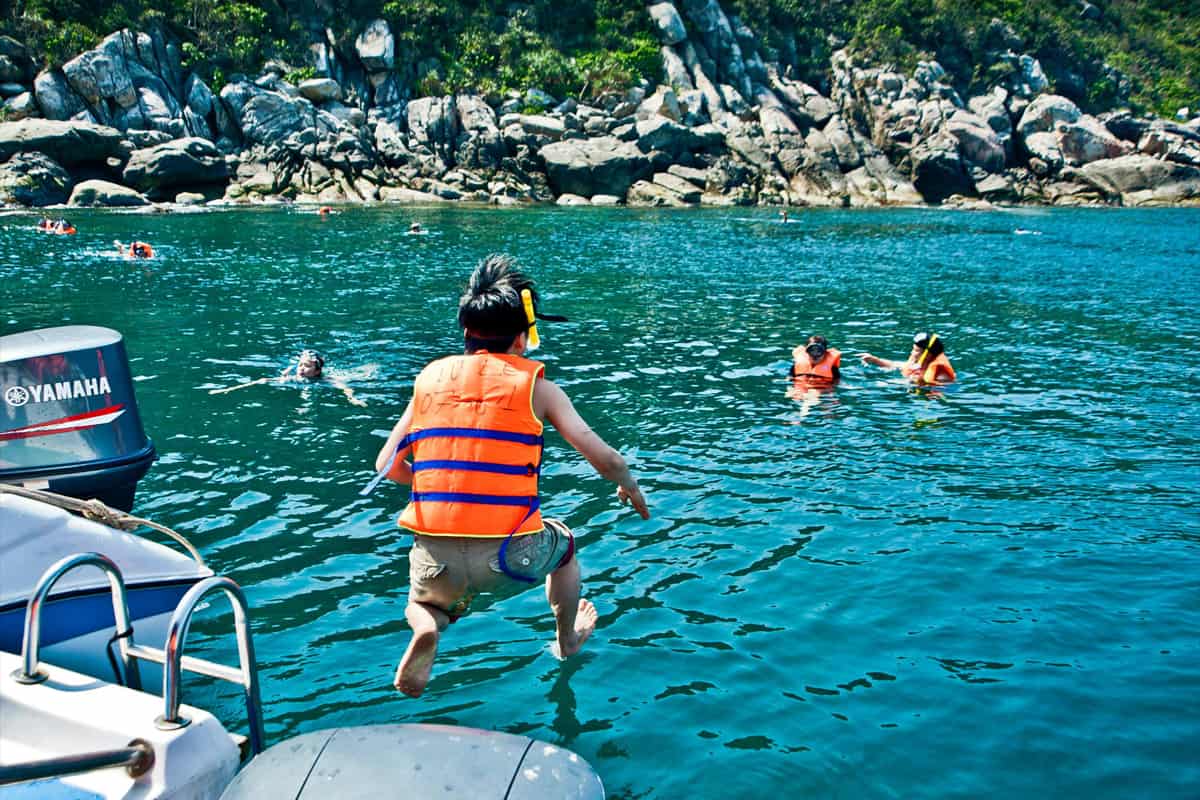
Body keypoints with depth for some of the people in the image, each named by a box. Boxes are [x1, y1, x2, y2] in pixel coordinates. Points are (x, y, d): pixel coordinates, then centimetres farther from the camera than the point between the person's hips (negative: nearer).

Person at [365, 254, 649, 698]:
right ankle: (567, 642, 53)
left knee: (424, 603, 36)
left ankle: (425, 628, 0)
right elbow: (606, 460, 1)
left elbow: (387, 466, 9)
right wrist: (630, 488, 24)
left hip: (436, 559, 2)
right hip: (509, 558, -1)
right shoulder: (536, 386, 2)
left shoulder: (430, 379, 10)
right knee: (563, 544, 33)